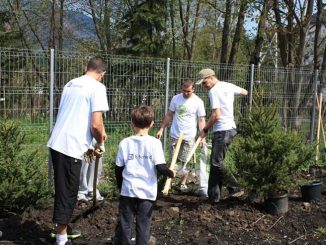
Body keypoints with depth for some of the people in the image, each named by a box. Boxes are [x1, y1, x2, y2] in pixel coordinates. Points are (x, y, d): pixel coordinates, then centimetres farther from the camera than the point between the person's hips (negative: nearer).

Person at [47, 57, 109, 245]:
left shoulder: (70, 84, 15)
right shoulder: (97, 87, -9)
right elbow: (96, 124, -18)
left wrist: (98, 133, 34)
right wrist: (100, 143, 3)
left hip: (56, 143, 8)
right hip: (71, 147, -8)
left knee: (62, 189, 22)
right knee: (68, 193, 4)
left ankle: (61, 227, 37)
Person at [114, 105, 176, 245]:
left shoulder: (125, 143, -1)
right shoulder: (154, 143, -8)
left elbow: (118, 169, 3)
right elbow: (160, 167, -13)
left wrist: (120, 186, 19)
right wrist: (171, 173, 8)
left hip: (128, 190, 1)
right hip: (147, 191, -1)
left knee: (125, 224, 10)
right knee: (143, 225, 7)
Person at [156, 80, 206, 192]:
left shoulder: (198, 102, -5)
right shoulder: (175, 98, 2)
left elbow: (201, 120, -6)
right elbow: (169, 115, 10)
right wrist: (161, 129, 4)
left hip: (189, 137, -2)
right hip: (174, 135, 2)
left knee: (185, 161, 4)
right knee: (171, 160, 4)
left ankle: (183, 183, 18)